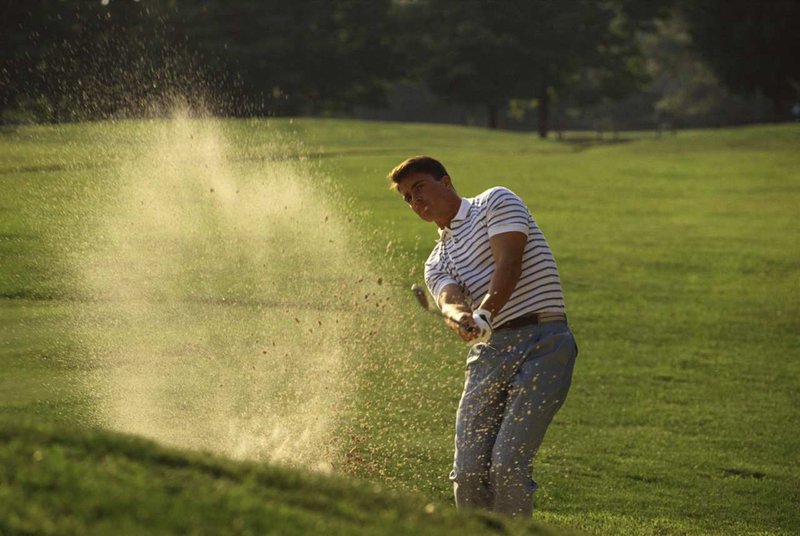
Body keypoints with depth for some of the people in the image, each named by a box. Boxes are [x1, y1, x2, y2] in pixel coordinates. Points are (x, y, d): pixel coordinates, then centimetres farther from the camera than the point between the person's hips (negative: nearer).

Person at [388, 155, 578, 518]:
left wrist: (483, 313, -26)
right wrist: (460, 319, -28)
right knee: (468, 471, -3)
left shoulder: (496, 202, 8)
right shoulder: (437, 263, 21)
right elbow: (450, 301, -3)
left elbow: (509, 263, -10)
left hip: (543, 346, -6)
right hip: (489, 353, 6)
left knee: (508, 464, -15)